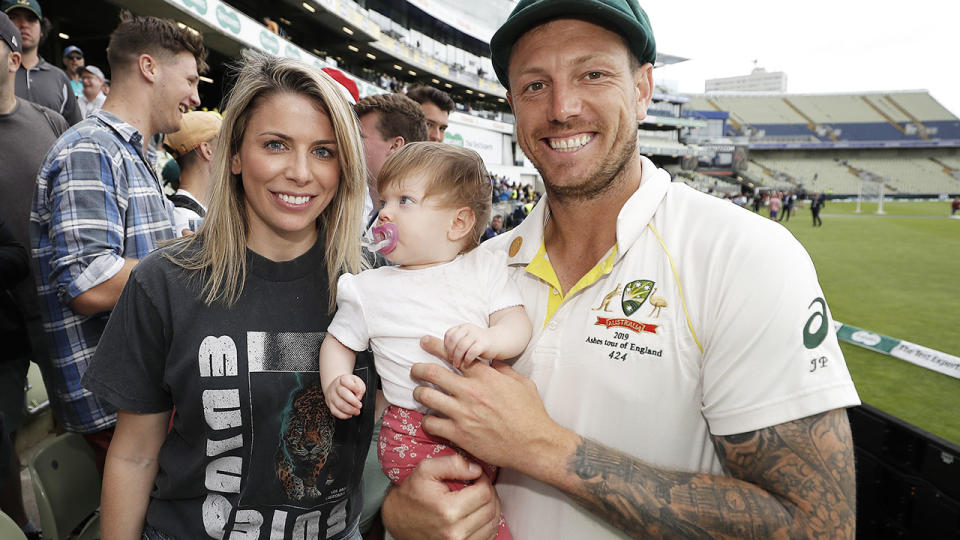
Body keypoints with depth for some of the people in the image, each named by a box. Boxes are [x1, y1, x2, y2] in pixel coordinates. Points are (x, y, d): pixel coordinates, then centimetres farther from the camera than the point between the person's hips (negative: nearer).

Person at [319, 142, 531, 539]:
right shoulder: (369, 289, 5)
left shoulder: (484, 268, 4)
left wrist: (488, 340, -27)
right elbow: (339, 342, 14)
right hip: (414, 431, -3)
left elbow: (517, 323, -5)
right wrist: (335, 384, -6)